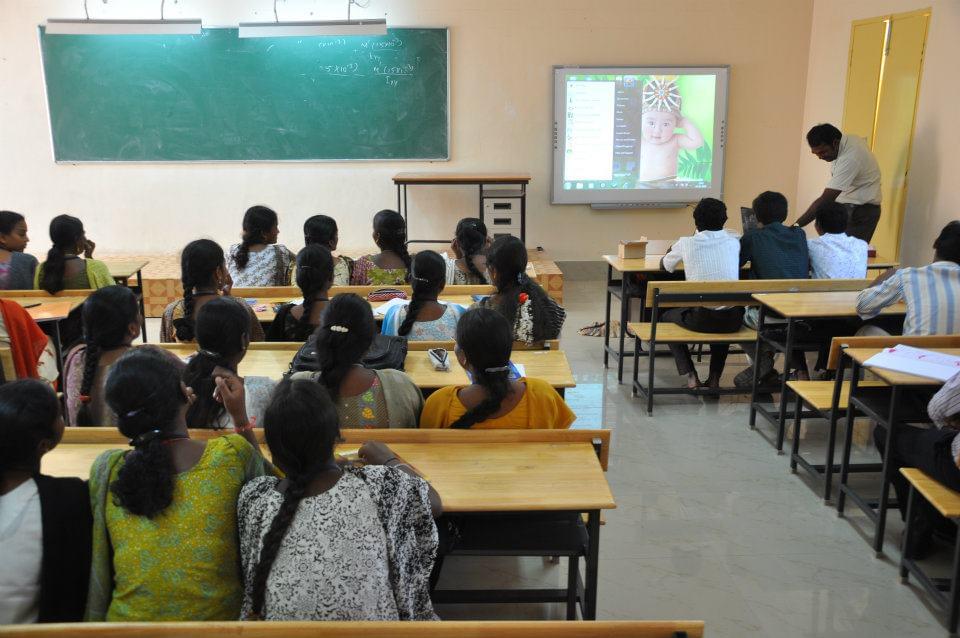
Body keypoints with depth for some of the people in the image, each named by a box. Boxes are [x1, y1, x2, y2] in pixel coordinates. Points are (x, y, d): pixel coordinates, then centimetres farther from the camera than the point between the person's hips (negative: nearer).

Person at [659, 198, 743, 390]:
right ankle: (714, 377, 29)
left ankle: (690, 375, 14)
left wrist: (673, 250, 41)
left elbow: (664, 265, 18)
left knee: (667, 316, 27)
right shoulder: (733, 242, 7)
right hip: (733, 319, 3)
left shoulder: (686, 244, -1)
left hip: (701, 318, -3)